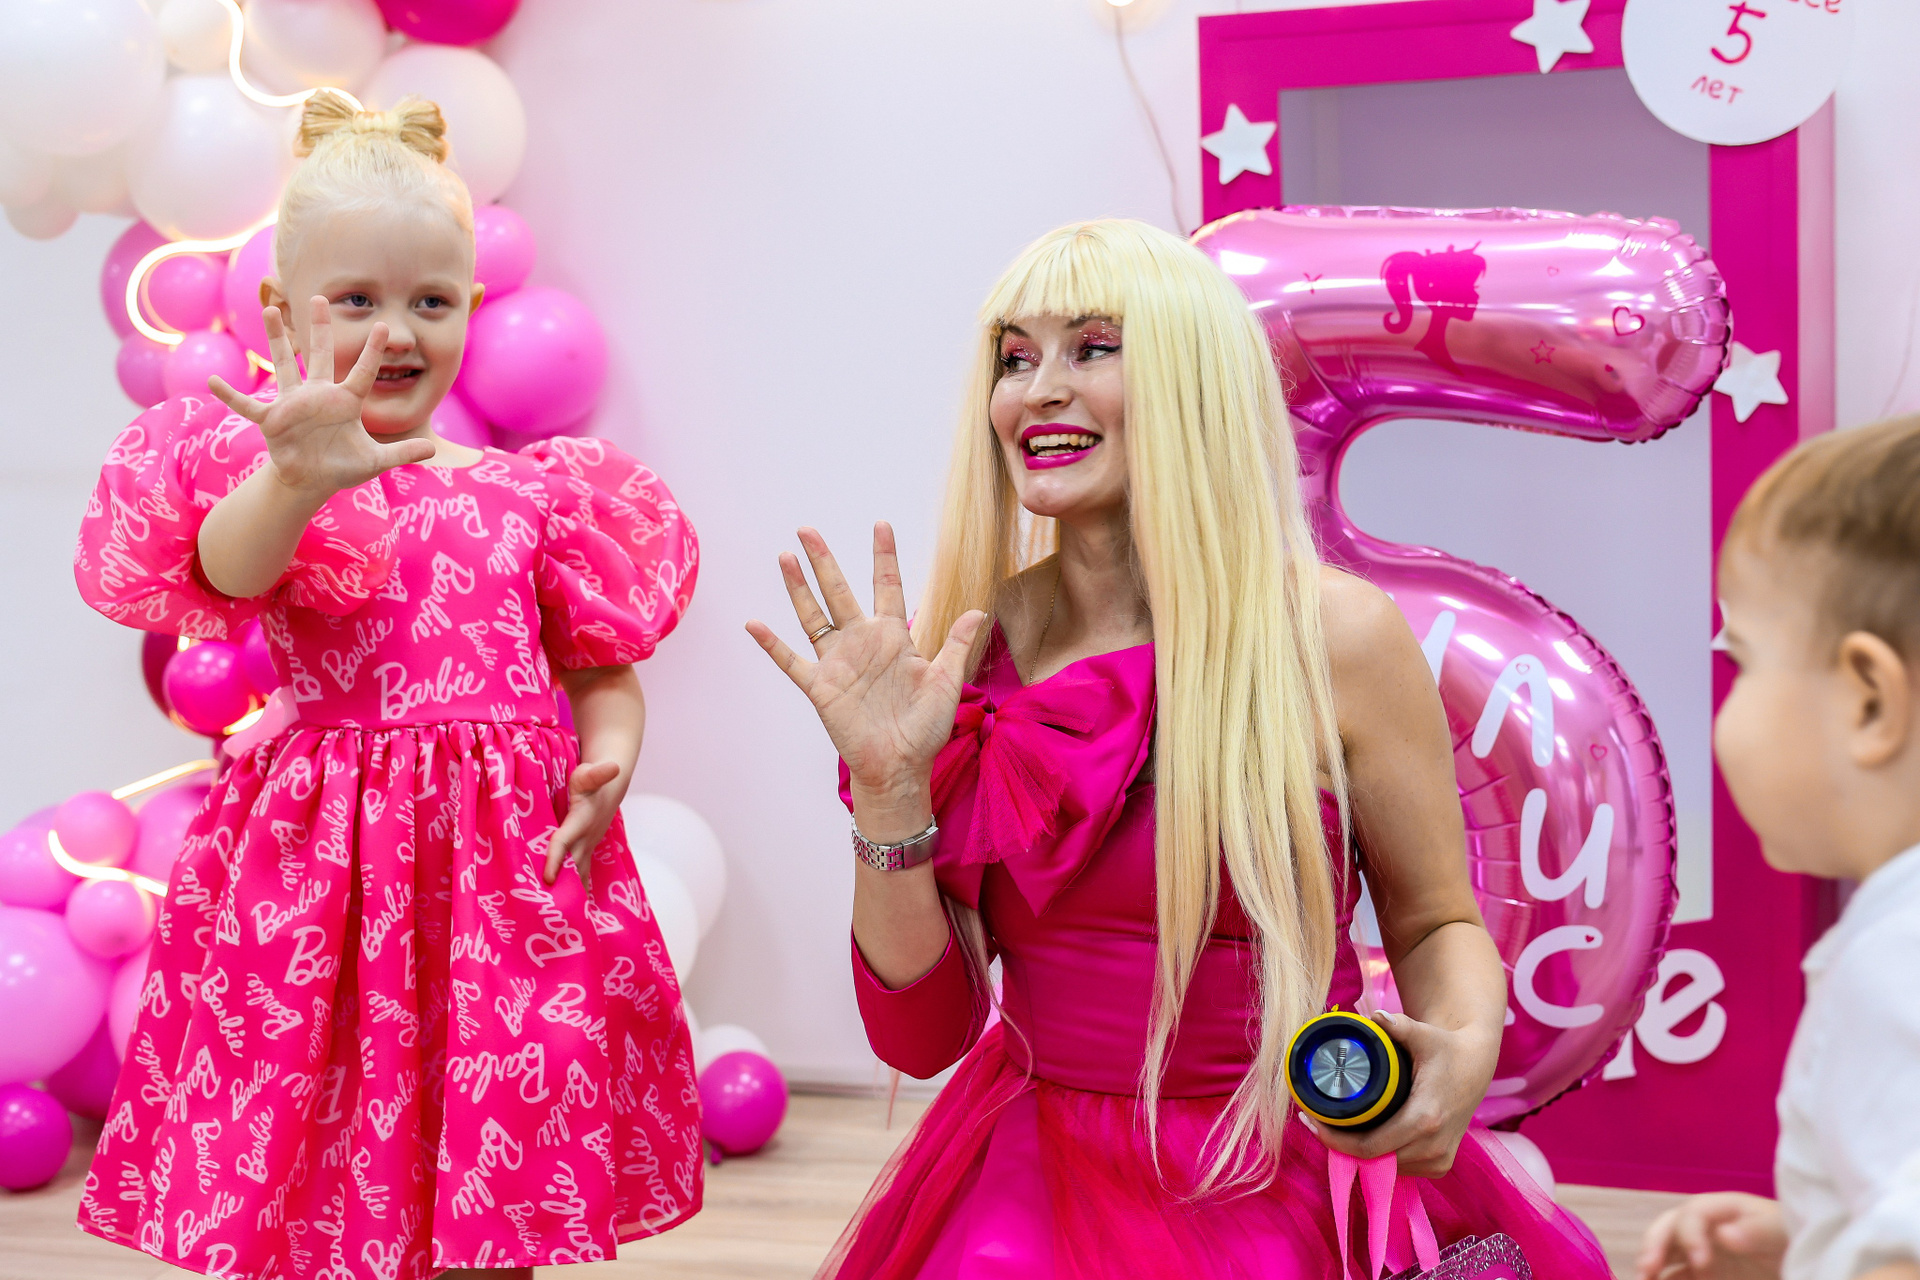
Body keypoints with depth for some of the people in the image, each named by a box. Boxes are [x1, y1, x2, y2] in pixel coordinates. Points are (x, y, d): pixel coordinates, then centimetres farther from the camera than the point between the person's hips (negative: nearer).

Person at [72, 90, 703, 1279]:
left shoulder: (529, 494, 9)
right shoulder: (271, 476, 0)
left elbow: (600, 670, 15)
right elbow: (227, 569, -23)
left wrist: (610, 752, -7)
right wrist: (298, 481, -43)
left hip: (505, 863, 3)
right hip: (320, 869, -2)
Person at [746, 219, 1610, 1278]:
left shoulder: (1333, 635, -8)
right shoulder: (968, 654, 0)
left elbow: (1437, 924, 5)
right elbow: (918, 1031, 0)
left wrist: (1467, 1049, -16)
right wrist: (888, 789, -12)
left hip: (1285, 1190, -2)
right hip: (1032, 1189, 3)